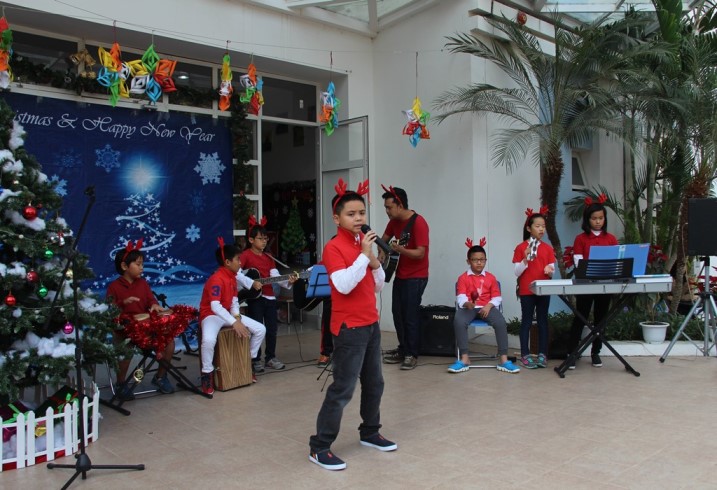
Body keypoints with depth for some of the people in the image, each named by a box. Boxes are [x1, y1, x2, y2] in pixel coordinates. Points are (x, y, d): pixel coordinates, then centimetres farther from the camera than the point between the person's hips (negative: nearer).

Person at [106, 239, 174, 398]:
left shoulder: (142, 283, 13)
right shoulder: (114, 286, -1)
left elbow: (150, 299, 6)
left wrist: (154, 305, -17)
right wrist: (123, 302, -26)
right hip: (123, 329, -4)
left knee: (169, 340, -13)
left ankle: (160, 376, 8)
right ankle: (121, 384, -5)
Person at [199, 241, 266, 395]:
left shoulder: (233, 277, 7)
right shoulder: (216, 279, -22)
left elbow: (234, 301, 8)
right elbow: (215, 306, -31)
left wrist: (237, 316, -12)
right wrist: (234, 323, -35)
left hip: (228, 314, 8)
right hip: (211, 315, -8)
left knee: (260, 329, -2)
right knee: (209, 339, -40)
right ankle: (207, 374, -17)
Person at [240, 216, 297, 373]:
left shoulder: (268, 258, 12)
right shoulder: (246, 255, -8)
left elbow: (275, 276, 3)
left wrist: (288, 282, -15)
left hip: (269, 296, 6)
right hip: (254, 297, -6)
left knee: (272, 328, 10)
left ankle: (270, 357, 22)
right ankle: (256, 360, 10)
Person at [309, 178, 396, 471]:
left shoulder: (365, 243, 10)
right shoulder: (333, 247, -13)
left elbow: (378, 286, 12)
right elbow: (343, 285, -27)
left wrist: (374, 262, -5)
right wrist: (364, 255, -24)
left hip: (371, 324, 8)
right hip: (349, 328, -8)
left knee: (374, 383, 16)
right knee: (342, 388, -5)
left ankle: (369, 433, 33)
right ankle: (319, 447, 6)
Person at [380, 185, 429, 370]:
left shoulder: (418, 223, -20)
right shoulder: (394, 221, 4)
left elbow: (420, 253, -23)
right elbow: (385, 239, 21)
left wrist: (400, 249, -38)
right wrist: (382, 254, 2)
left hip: (416, 277, -8)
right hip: (400, 275, 8)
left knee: (410, 315, -5)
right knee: (397, 313, 10)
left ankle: (412, 354, 6)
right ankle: (403, 350, 22)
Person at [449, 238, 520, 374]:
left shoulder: (491, 277, 14)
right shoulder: (463, 278, 8)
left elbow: (497, 297, 8)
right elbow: (461, 297, -5)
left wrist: (489, 305, -14)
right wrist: (467, 303, -29)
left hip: (487, 307, 1)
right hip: (469, 307, -1)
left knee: (500, 322, -30)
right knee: (459, 321, -35)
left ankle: (503, 360, -23)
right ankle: (464, 359, -25)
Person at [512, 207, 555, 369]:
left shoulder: (548, 248, 6)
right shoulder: (521, 248, -3)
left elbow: (552, 270, 7)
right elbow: (516, 272, -4)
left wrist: (550, 270, -16)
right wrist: (525, 260, -19)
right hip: (526, 291, -3)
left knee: (542, 321, 6)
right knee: (526, 321, 2)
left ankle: (542, 354, 12)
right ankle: (525, 355, 5)